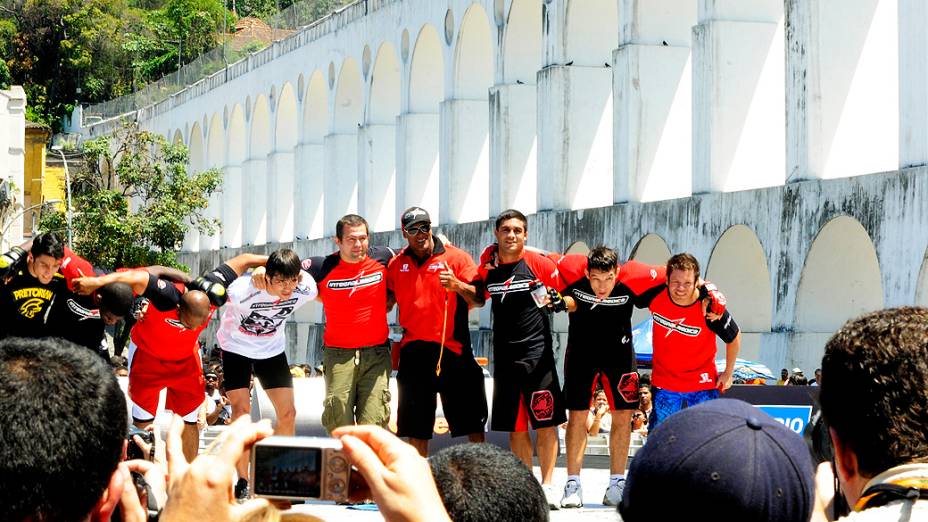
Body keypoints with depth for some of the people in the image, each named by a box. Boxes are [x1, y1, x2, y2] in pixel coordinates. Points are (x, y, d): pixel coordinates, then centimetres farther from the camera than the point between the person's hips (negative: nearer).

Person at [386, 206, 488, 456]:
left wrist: (457, 285, -23)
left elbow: (479, 299, -5)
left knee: (472, 421, -2)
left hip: (452, 350, -3)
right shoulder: (397, 264, 10)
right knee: (416, 426, 8)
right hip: (413, 351, 3)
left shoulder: (456, 257, -1)